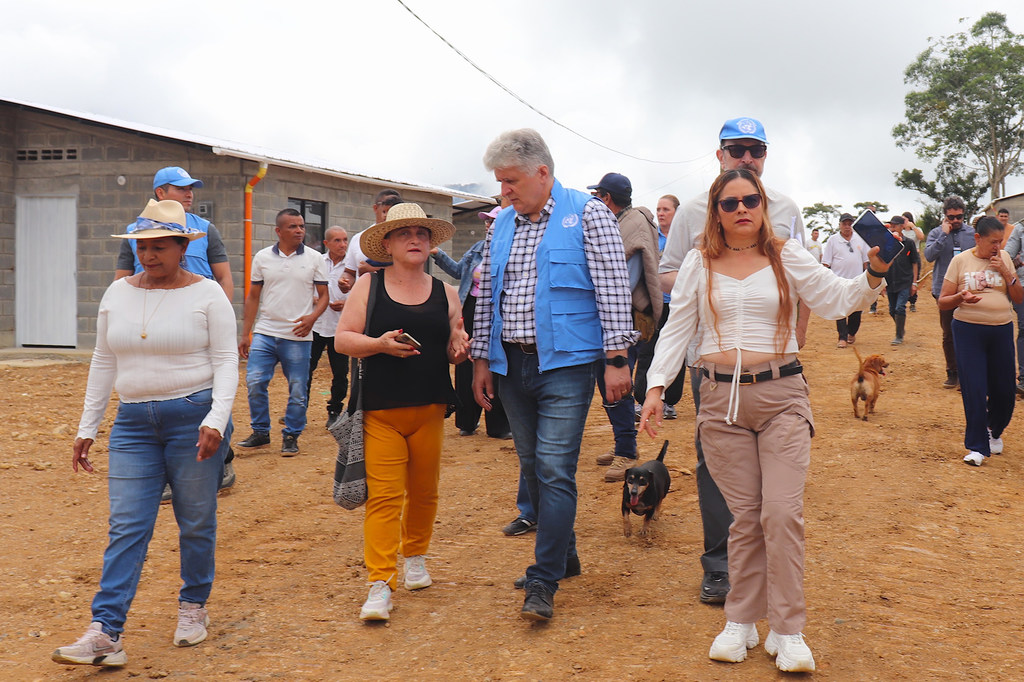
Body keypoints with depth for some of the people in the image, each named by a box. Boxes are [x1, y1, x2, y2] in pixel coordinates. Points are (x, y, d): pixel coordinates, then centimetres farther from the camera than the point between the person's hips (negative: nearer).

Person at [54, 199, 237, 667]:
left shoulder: (206, 294, -4)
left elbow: (226, 361, -6)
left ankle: (193, 607, 27)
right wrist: (87, 427, 13)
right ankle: (105, 633, -5)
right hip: (134, 422, 3)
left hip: (193, 416, -3)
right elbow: (104, 363, 14)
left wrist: (216, 419, -19)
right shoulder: (118, 294, 9)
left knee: (196, 523, 7)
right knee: (126, 527, -2)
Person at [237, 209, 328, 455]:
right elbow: (253, 297, 10)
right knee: (254, 382, -5)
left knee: (297, 390, 1)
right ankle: (260, 432, 12)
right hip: (264, 333, 1)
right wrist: (245, 335, 7)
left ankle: (291, 437, 17)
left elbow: (324, 295, 5)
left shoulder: (314, 258, 2)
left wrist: (312, 317, -15)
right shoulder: (262, 257, 6)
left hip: (298, 336, -1)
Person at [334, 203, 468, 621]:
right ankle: (380, 585, -8)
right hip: (380, 409, -3)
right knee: (383, 495, -9)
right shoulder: (368, 288, 3)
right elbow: (342, 339, -1)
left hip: (430, 408, 3)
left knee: (423, 490, 12)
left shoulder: (445, 293, 11)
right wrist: (379, 344, -18)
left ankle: (415, 557, 35)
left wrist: (459, 349, -9)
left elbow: (454, 349, 15)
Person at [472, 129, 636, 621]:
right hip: (511, 364, 6)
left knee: (555, 470, -10)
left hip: (565, 364, -6)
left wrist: (616, 358, -13)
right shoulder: (502, 225, 13)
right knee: (533, 467, 12)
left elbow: (613, 288, -8)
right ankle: (563, 555, 28)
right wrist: (481, 359, 12)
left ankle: (543, 584, -7)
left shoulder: (588, 214, -4)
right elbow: (487, 296, 17)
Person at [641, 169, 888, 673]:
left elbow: (837, 300, 3)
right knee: (744, 516, 2)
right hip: (721, 399, 1)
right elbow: (677, 328, 10)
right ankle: (741, 622, 16)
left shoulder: (787, 257, 6)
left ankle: (787, 632, 1)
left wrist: (873, 275, -15)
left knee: (782, 513, -8)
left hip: (781, 394, -1)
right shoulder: (700, 264, 9)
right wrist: (656, 386, 1)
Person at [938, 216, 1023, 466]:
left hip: (1001, 330, 3)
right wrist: (961, 297, -21)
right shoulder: (961, 261, -2)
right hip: (968, 330, -3)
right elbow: (942, 302, 0)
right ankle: (977, 446, 4)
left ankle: (994, 431, 34)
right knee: (974, 390, -7)